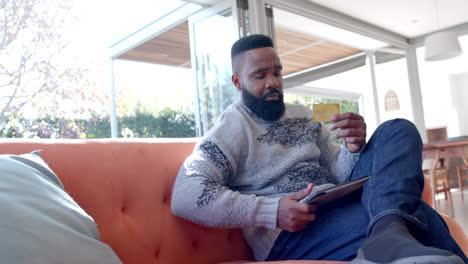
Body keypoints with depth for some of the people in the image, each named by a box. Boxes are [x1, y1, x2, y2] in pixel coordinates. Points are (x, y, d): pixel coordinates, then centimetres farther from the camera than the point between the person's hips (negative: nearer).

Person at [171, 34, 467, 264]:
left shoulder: (302, 116, 18)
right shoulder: (233, 128, -1)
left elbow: (338, 175, 17)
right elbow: (184, 197, -16)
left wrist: (354, 148, -7)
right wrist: (272, 212, -24)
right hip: (291, 234, -8)